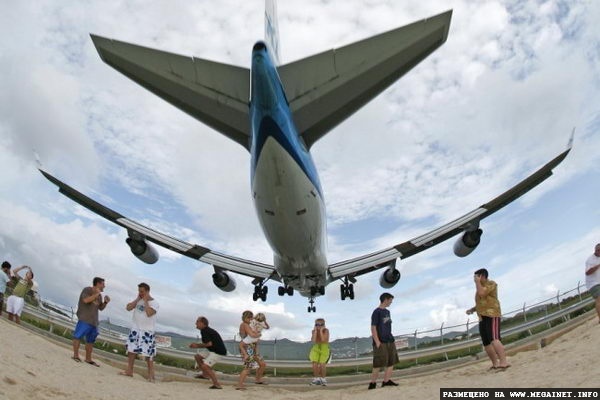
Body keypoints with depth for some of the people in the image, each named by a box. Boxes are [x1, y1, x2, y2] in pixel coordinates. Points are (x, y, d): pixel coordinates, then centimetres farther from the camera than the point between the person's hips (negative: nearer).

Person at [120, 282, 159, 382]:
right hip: (135, 329, 5)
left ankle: (151, 375, -1)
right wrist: (137, 299, -6)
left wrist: (145, 301, -17)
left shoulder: (154, 302, -9)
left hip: (147, 331, -5)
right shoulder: (137, 300, 8)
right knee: (131, 350, 8)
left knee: (148, 353, -6)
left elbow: (149, 313, -25)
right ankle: (129, 371, 22)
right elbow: (128, 308, -3)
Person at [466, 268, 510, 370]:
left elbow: (481, 293, -19)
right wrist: (472, 309, 15)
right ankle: (495, 363, 15)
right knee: (486, 342, 7)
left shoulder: (491, 284, -2)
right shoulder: (480, 287, 24)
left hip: (492, 315, -9)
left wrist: (477, 282, -6)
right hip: (482, 317, 9)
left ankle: (503, 362, -27)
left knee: (494, 339, -22)